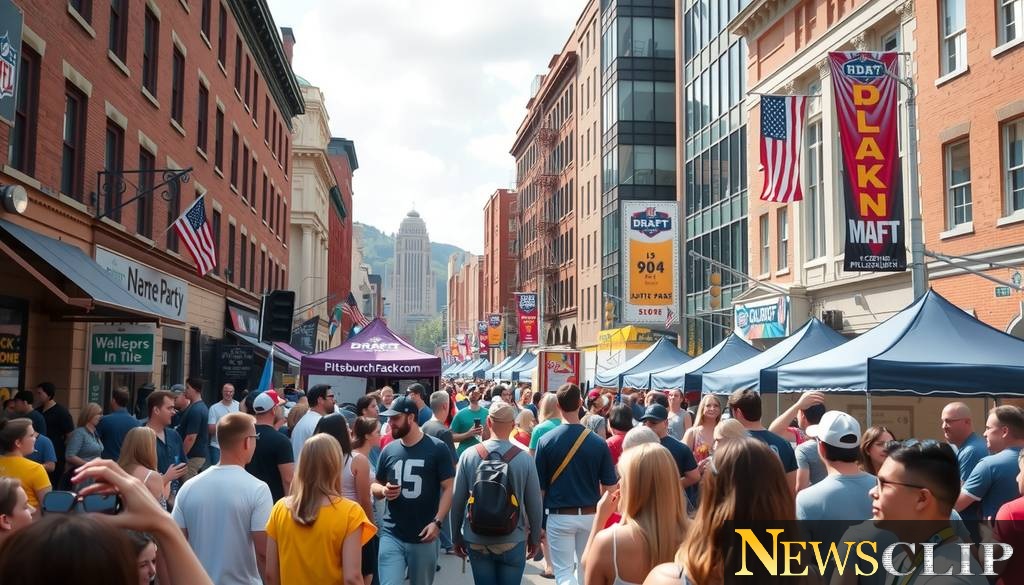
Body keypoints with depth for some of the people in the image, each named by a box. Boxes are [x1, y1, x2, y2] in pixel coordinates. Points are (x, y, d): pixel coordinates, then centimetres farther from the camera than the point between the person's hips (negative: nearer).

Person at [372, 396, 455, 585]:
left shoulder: (437, 449, -7)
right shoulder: (389, 450, 5)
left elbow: (448, 488, -6)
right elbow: (375, 486, 16)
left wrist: (437, 522, -17)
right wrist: (383, 490, -8)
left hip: (423, 536, -2)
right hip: (391, 535, 2)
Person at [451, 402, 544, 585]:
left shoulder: (469, 455, -8)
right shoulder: (524, 458, -11)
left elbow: (457, 500, -2)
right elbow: (535, 504, -4)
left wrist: (457, 536, 12)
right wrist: (534, 538, 12)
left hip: (476, 540, 1)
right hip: (512, 541, -1)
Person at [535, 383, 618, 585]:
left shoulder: (546, 441, -13)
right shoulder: (598, 443, -10)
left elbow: (540, 487, -7)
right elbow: (608, 486, -3)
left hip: (559, 517, -2)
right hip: (589, 515, 2)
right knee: (586, 567, 21)